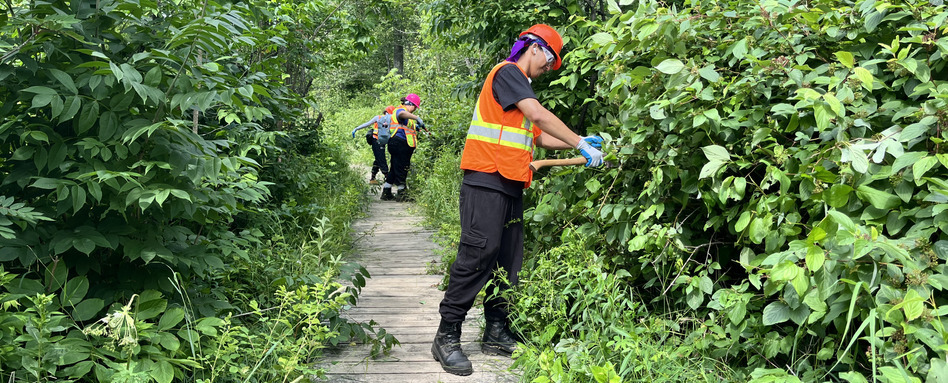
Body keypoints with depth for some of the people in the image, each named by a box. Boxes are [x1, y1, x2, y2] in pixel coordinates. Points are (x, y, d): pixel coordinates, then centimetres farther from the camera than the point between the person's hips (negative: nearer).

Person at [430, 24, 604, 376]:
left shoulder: (520, 86, 26)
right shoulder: (507, 72, -4)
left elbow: (539, 136, 24)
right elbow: (539, 115, -16)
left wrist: (578, 143, 13)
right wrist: (581, 144, -14)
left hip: (510, 186, 10)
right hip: (486, 181, -10)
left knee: (508, 260, 8)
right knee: (478, 253, -13)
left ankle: (496, 333, 15)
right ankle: (447, 337, -8)